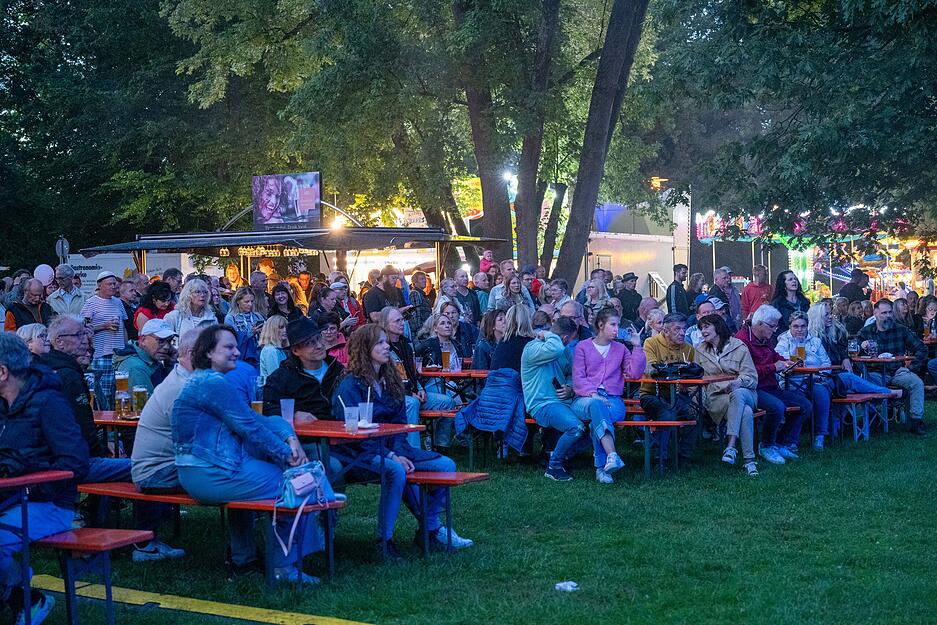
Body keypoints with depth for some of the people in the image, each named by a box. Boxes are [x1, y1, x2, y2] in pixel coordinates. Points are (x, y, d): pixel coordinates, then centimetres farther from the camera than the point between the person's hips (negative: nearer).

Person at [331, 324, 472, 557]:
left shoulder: (390, 381, 14)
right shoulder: (351, 385, -10)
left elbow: (400, 423, 14)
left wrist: (400, 452, -6)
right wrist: (390, 456, -21)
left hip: (391, 449, 8)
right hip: (361, 454, -8)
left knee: (446, 465, -6)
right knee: (396, 470, -38)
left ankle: (428, 530, 3)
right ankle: (385, 539, -25)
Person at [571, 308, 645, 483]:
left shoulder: (620, 349, 21)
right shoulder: (582, 347, 12)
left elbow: (635, 373, 8)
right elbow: (578, 379, 1)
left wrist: (637, 347, 4)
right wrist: (593, 393, -17)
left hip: (613, 399, 2)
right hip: (584, 400, -2)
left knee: (597, 421, -34)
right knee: (596, 405, -39)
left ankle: (601, 467, -41)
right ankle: (612, 455, -55)